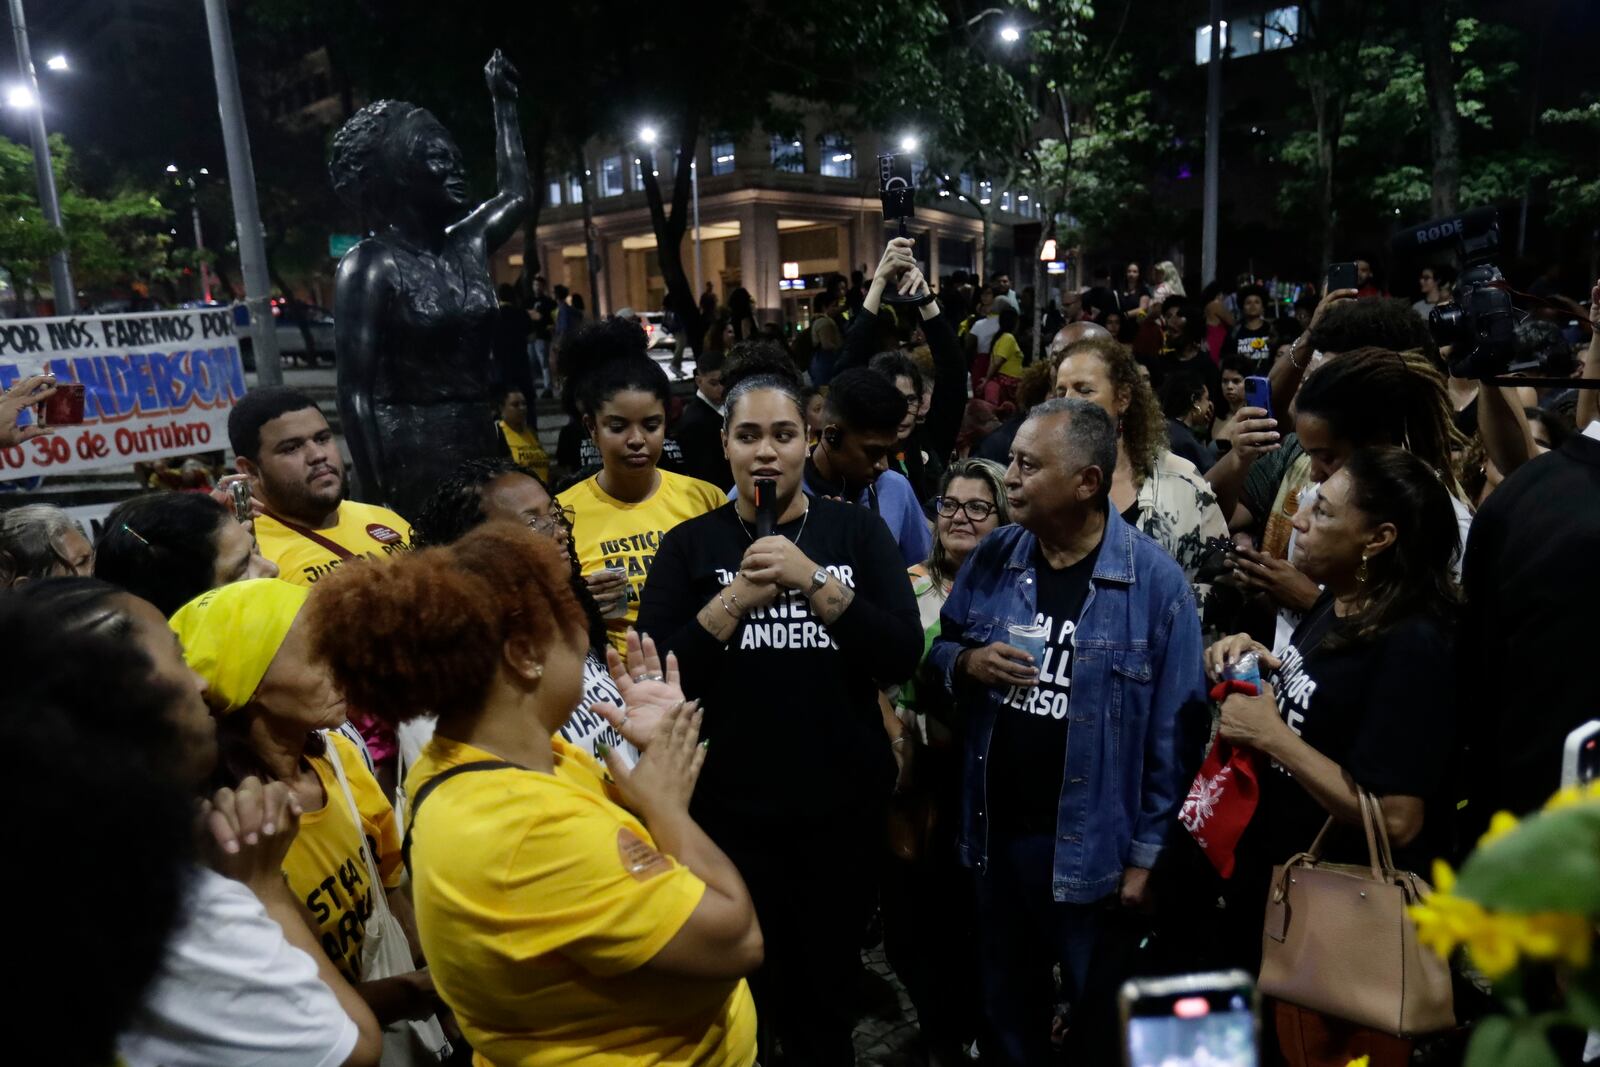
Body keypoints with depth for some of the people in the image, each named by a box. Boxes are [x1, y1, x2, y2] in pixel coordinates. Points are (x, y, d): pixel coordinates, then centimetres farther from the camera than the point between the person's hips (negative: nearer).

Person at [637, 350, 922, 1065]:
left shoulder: (858, 531, -1)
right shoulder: (690, 544, -1)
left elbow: (903, 658, -11)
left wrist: (814, 582, -21)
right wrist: (737, 598, -20)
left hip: (844, 803, 1)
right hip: (732, 808, 0)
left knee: (830, 981, 17)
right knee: (747, 983, 15)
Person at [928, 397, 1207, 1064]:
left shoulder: (1156, 581, -15)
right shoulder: (991, 559, -2)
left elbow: (1173, 731, -12)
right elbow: (939, 648, 9)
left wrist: (1147, 853, -10)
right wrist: (967, 663, -14)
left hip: (1092, 845, -4)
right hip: (996, 832, 4)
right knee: (1006, 1004, 25)